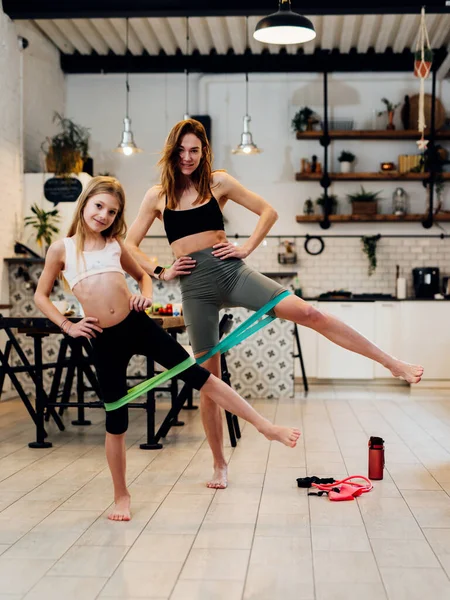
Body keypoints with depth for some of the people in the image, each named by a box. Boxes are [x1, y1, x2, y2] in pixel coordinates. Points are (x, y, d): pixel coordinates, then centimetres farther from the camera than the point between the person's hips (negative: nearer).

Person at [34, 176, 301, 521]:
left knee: (197, 375, 0)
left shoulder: (115, 243, 9)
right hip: (104, 340, -1)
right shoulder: (62, 249, 3)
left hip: (138, 325, 2)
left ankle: (265, 426, 7)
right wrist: (67, 327, 0)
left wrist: (146, 296, 4)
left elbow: (141, 274, 24)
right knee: (116, 421, 5)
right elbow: (41, 296, 11)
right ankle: (122, 495, 23)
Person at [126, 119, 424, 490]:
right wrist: (160, 272, -1)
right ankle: (219, 465, 17)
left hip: (230, 271, -1)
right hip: (195, 286, 1)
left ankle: (394, 365, -7)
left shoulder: (218, 182, 4)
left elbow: (268, 212, 8)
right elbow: (130, 245, 11)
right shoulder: (157, 195, 7)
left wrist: (247, 248, -2)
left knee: (309, 313, -14)